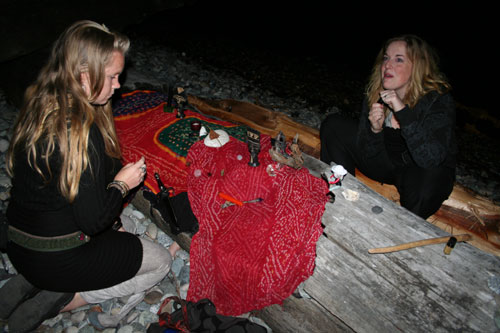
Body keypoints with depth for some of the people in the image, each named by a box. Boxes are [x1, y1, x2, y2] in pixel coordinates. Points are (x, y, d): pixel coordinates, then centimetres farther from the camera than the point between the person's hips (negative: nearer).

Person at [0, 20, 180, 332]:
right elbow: (93, 220, -25)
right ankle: (57, 301, 2)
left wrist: (112, 221, 8)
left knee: (122, 226, 30)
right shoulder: (82, 131, -30)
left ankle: (31, 283, 15)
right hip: (53, 259, -8)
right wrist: (122, 183, -9)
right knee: (161, 261, 6)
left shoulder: (40, 106, -2)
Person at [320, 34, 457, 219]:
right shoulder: (376, 93, -11)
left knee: (426, 183, -41)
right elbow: (368, 154, -7)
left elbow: (432, 159, -36)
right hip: (387, 161, 4)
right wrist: (375, 129, -29)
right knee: (333, 125, -8)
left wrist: (403, 112, -40)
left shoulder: (438, 99, -22)